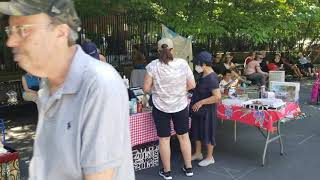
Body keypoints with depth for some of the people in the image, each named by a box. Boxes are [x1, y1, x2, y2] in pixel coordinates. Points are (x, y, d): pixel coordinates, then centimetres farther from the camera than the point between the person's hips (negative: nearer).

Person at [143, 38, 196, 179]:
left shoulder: (153, 65, -12)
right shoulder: (182, 63, -9)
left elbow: (146, 89, -10)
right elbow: (192, 85, -5)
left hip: (161, 107, -1)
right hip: (180, 105, 2)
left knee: (164, 139, 11)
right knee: (184, 136, 17)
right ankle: (188, 168, 31)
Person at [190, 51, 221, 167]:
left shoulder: (211, 78, -23)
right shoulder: (203, 75, 4)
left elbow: (217, 97, -29)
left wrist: (201, 102, -27)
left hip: (207, 110, -9)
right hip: (198, 109, 9)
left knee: (207, 133, 5)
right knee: (197, 131, 18)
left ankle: (209, 157, 23)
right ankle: (198, 154, 35)